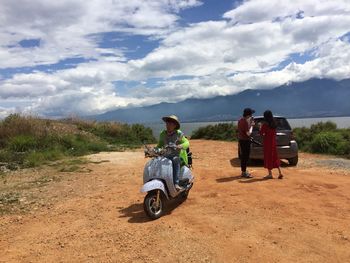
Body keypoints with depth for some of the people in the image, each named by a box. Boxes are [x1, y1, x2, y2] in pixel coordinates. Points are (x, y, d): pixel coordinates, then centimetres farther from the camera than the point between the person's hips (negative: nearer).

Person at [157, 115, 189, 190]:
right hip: (166, 156, 4)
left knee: (175, 160, -36)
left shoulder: (178, 134, -6)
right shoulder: (162, 134, 5)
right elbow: (159, 145, 10)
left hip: (178, 156, -3)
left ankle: (176, 183, -37)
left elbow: (187, 143, -12)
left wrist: (181, 146, -34)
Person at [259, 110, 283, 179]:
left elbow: (261, 133, -10)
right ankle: (280, 173, 12)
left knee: (268, 157, 2)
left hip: (267, 143, -6)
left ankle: (270, 174, 7)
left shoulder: (265, 124, -15)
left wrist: (260, 127, 7)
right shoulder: (274, 124, 4)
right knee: (275, 157, 13)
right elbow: (274, 133, 14)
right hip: (273, 142, 6)